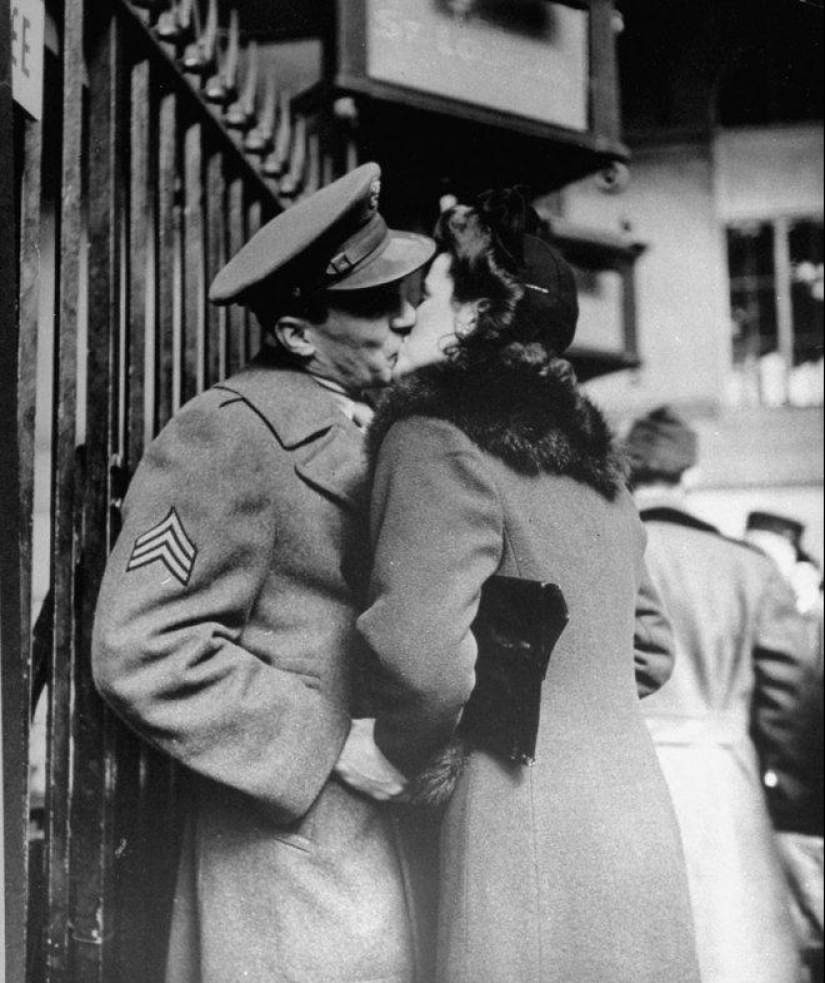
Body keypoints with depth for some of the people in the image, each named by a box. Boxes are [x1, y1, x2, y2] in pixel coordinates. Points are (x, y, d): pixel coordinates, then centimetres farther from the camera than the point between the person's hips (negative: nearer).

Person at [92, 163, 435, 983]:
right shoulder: (229, 439, -13)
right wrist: (337, 744, -18)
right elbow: (141, 653, -18)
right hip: (295, 844, -8)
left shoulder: (360, 429, 14)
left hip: (390, 836, 8)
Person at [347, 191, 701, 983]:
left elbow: (423, 657, -24)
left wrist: (395, 757, -6)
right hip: (633, 812, 8)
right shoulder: (588, 453, 14)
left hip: (526, 840, -8)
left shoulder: (440, 439, -11)